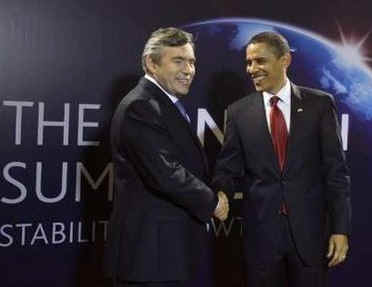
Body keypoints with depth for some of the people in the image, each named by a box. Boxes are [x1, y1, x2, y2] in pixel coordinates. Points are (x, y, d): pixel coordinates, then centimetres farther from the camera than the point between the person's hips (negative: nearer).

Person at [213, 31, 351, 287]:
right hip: (261, 231, 1)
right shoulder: (239, 112, 3)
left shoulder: (320, 104, 0)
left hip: (310, 229, -1)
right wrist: (218, 195, -19)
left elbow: (336, 170, -1)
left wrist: (340, 228, -5)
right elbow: (229, 170, 3)